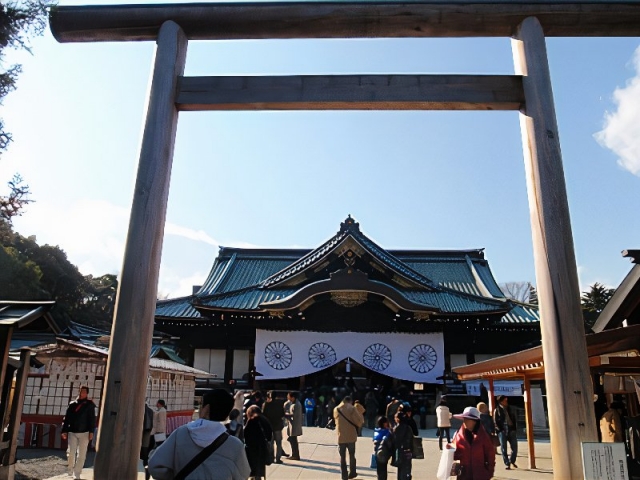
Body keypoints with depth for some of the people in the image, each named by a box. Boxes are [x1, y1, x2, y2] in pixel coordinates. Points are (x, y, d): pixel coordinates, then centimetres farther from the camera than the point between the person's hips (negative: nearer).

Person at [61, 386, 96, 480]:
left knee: (81, 454, 1)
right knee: (70, 453, 0)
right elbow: (66, 418, 7)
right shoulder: (72, 404, 8)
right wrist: (64, 430, 0)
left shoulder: (89, 405, 2)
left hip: (84, 433, -2)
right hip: (72, 432, 2)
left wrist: (91, 432, -9)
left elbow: (92, 419, -2)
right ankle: (70, 472, 22)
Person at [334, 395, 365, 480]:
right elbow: (359, 421, -11)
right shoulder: (352, 408, -8)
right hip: (351, 436, -1)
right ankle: (352, 473, 23)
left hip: (341, 436, 2)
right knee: (352, 455, 15)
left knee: (342, 456, 6)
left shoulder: (336, 409, 4)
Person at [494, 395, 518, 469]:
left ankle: (512, 461, 24)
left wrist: (515, 429, 5)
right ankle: (507, 464, 7)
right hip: (502, 431, -4)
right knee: (504, 448, -2)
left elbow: (514, 420, 18)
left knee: (514, 447, 2)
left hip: (511, 430, 4)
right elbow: (495, 422, -1)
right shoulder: (497, 410, 4)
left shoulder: (509, 409, 18)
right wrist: (500, 429, -12)